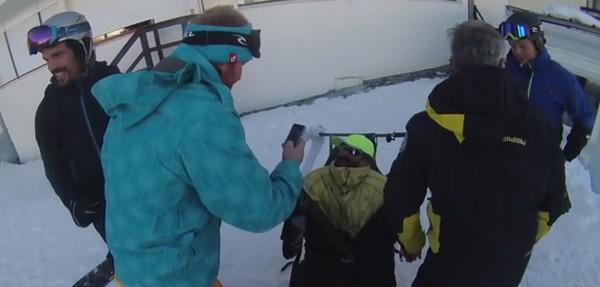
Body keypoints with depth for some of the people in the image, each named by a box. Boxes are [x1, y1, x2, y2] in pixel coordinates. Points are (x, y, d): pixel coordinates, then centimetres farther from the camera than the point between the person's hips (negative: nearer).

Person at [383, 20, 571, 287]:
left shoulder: (427, 126, -20)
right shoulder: (537, 125, -16)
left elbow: (401, 199, -11)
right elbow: (553, 200, -3)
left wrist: (411, 242, 9)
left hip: (450, 264, -2)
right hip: (511, 265, 3)